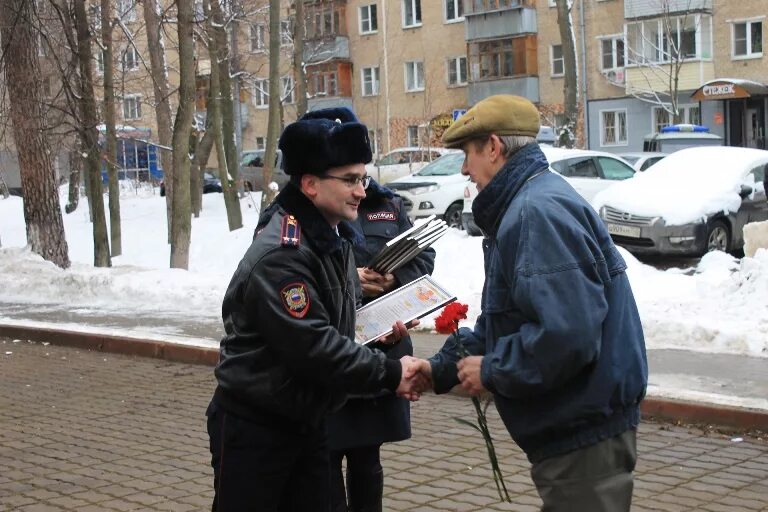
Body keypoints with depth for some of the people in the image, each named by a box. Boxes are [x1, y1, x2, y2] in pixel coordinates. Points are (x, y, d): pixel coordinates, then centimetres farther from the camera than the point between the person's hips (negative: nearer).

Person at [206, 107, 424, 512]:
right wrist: (389, 374, -23)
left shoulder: (332, 237, 7)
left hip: (304, 421, 9)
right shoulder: (280, 254, -26)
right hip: (253, 429, -9)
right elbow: (313, 346, -29)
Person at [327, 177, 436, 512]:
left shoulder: (388, 204, 10)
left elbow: (424, 257, 11)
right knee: (328, 452, 0)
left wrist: (396, 278, -9)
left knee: (367, 453, 17)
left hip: (383, 347, 5)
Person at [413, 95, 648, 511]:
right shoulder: (522, 206, 14)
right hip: (573, 424, 11)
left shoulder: (539, 211, -21)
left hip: (584, 434, -11)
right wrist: (442, 367, 15)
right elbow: (501, 323, 20)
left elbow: (564, 334, -31)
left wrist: (491, 370, -17)